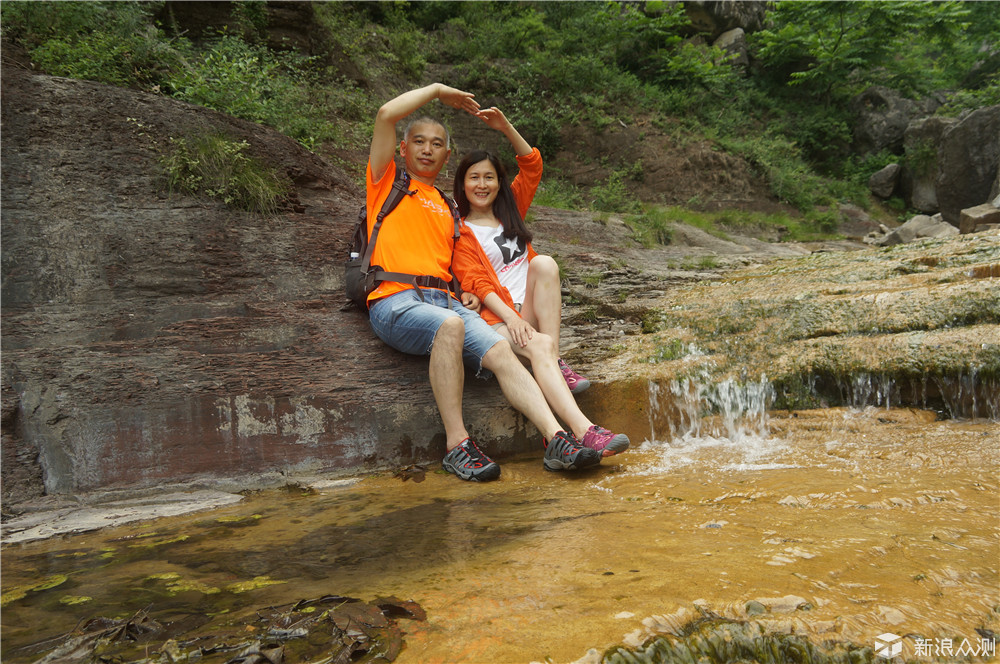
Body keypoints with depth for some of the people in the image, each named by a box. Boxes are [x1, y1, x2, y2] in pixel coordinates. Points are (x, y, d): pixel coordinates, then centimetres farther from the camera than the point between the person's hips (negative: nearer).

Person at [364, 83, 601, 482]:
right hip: (394, 301, -5)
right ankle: (457, 445, -32)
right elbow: (386, 115, 2)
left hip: (445, 301, 5)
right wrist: (438, 91, 14)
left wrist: (468, 295, 8)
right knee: (450, 325, -37)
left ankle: (556, 440, -29)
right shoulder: (387, 181, 16)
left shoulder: (448, 207, 29)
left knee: (501, 351, -22)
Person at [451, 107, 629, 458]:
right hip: (498, 317, -4)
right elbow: (478, 284, -8)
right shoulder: (461, 234, 6)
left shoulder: (510, 211, 23)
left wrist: (506, 128, 1)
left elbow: (532, 165, 14)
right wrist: (511, 318, -22)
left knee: (544, 263, -26)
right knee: (539, 346, -35)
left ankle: (555, 362, -27)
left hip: (533, 310, 5)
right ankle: (582, 431, -52)